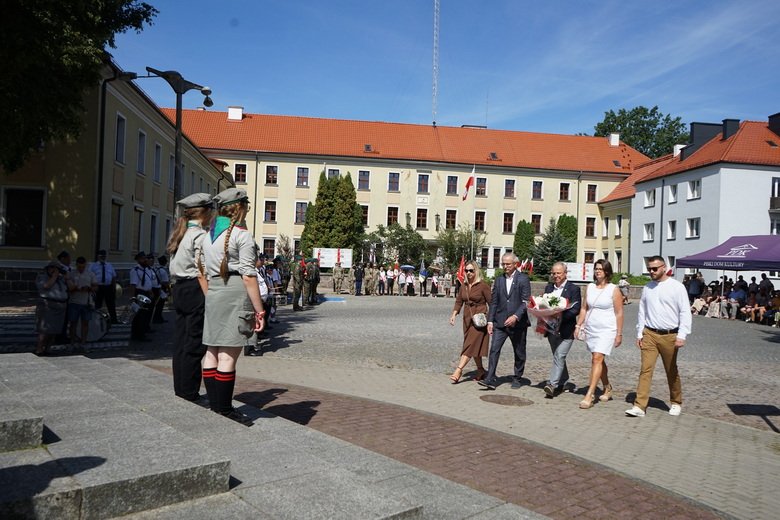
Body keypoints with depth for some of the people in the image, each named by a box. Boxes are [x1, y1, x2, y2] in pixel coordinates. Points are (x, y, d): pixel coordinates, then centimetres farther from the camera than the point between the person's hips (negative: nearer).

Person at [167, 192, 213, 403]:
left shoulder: (179, 234, 15)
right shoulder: (200, 235, -13)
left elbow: (174, 269, 16)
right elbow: (202, 272, -18)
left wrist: (178, 290, 20)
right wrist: (210, 300, -18)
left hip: (179, 290, 9)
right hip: (195, 291, -9)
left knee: (180, 343, 13)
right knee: (195, 345, -2)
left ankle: (180, 391, 21)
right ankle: (189, 395, 3)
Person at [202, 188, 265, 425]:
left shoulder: (209, 235, 18)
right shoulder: (242, 235, -8)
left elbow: (206, 272, 17)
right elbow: (248, 275, -13)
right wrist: (259, 310, -11)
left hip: (213, 293, 8)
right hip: (236, 294, -8)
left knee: (212, 351, 9)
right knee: (229, 354, -6)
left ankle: (214, 405, 17)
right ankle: (224, 409, -2)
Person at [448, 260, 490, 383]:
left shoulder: (483, 286, -8)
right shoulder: (464, 286, 10)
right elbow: (459, 301, 12)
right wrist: (454, 314, -2)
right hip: (467, 318, 7)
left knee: (470, 345, -13)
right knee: (474, 347, 12)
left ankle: (458, 370, -19)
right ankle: (481, 371, 24)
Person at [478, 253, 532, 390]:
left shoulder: (523, 279, -4)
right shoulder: (499, 280, 10)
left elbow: (526, 302, -10)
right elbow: (493, 302, 10)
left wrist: (516, 316, -21)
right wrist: (490, 321, 3)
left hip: (518, 323, -3)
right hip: (500, 322, 3)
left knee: (519, 353, 9)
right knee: (494, 349, -9)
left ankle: (517, 378, 25)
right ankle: (490, 380, -10)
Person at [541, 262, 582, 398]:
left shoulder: (574, 289, -5)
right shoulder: (549, 287, 12)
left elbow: (576, 309, -12)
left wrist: (561, 315, -26)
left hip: (566, 330, -6)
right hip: (552, 328, 6)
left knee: (559, 356, -13)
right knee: (558, 357, 16)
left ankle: (552, 384, -13)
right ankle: (564, 382, 30)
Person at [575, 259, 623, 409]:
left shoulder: (614, 290, -6)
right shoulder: (590, 287, 8)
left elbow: (619, 313, -5)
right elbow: (584, 308, 12)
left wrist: (619, 334, -7)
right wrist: (578, 325, 5)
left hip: (607, 330, -6)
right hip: (590, 329, 6)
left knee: (597, 359, -15)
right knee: (599, 360, 15)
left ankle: (589, 395, -17)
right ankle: (607, 388, 34)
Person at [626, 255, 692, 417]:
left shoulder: (677, 287, -5)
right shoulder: (647, 288, 8)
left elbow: (685, 313, -8)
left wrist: (682, 336, -16)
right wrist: (639, 334, 9)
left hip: (670, 336, -3)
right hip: (649, 334, 3)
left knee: (672, 371, 12)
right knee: (646, 369, -4)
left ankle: (676, 403, 30)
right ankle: (639, 406, -7)